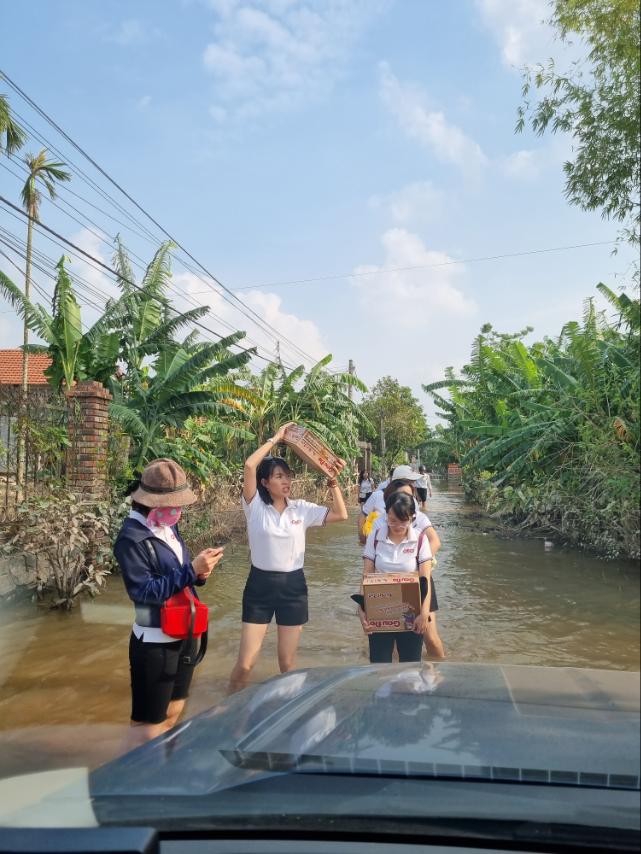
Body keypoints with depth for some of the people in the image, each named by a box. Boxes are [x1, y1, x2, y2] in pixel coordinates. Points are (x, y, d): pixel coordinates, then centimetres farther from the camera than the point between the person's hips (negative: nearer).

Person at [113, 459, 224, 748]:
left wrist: (199, 573, -9)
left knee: (173, 713, 21)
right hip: (154, 643, -8)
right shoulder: (131, 538, -19)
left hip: (184, 635, 8)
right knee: (147, 724, 4)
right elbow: (143, 591, -25)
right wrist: (192, 570, -28)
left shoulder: (169, 526, 6)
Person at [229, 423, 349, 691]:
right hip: (260, 585, -2)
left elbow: (341, 515, -3)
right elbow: (249, 466, -21)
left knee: (287, 662, 12)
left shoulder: (301, 508, 1)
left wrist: (333, 481, -5)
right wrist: (275, 439, -14)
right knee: (245, 664, 2)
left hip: (293, 585, 2)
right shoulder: (255, 506, -8)